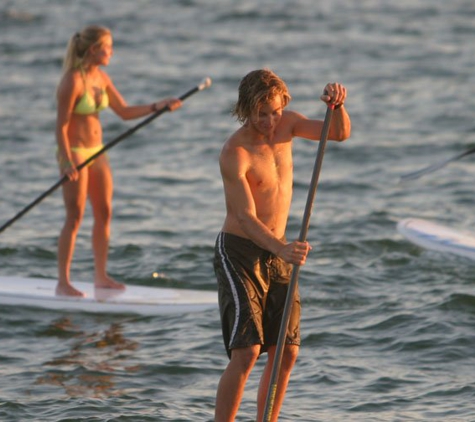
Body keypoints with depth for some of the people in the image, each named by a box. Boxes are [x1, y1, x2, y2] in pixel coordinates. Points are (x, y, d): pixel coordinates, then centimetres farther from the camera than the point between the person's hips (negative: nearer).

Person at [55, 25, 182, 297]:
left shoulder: (101, 78, 7)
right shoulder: (73, 81, -17)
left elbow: (125, 112, 12)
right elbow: (61, 125, -18)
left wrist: (159, 106, 3)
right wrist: (67, 162, -24)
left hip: (97, 151, 8)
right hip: (74, 152, -8)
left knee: (104, 213, 9)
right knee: (75, 218, -7)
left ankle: (101, 276, 18)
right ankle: (63, 282, -1)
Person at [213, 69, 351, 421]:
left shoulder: (286, 124, 2)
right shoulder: (235, 153, -20)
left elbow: (340, 133, 0)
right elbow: (246, 217, -27)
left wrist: (338, 105, -22)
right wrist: (281, 249, -44)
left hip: (277, 251, 7)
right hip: (239, 251, -7)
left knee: (286, 353, 4)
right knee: (246, 353, -17)